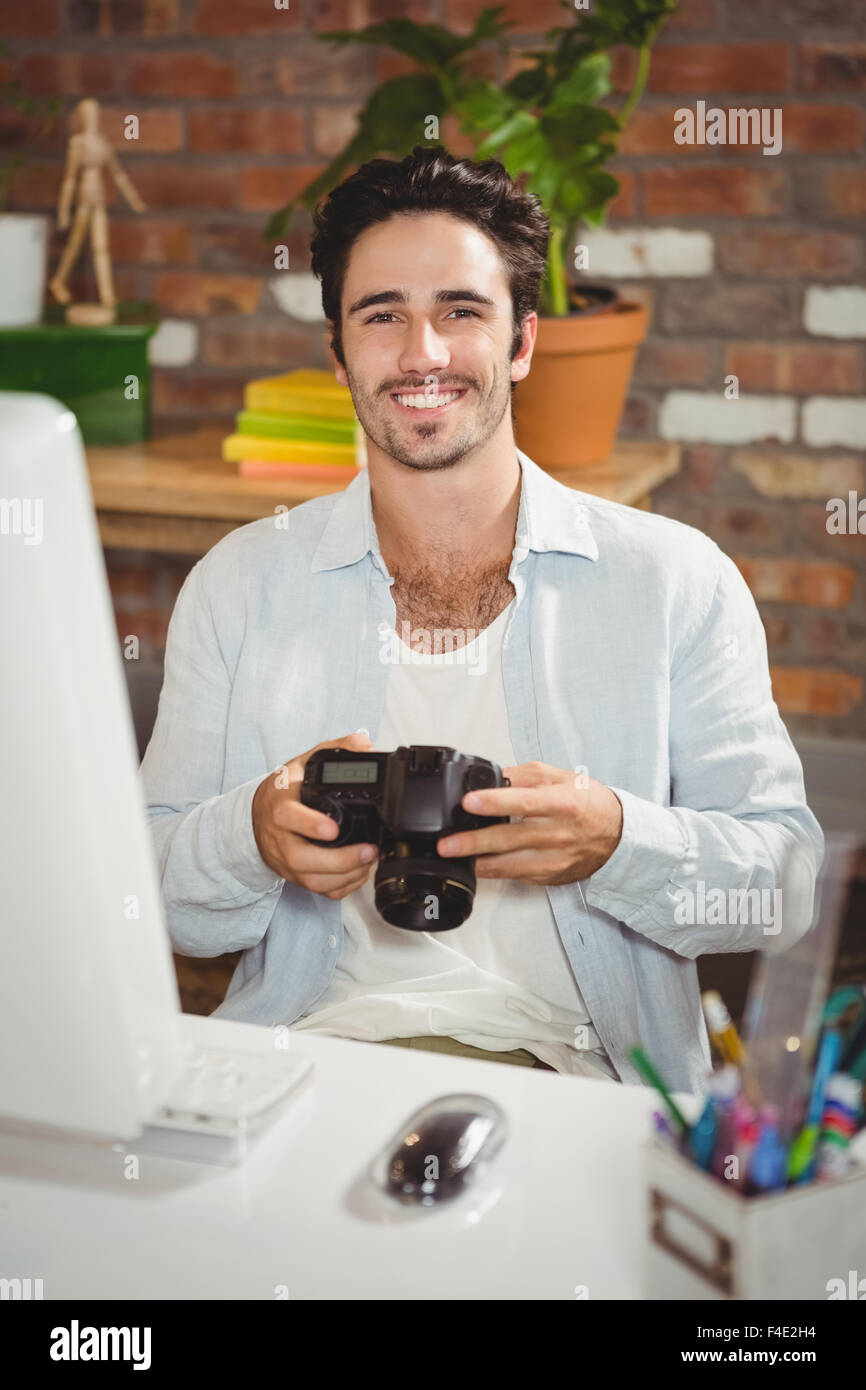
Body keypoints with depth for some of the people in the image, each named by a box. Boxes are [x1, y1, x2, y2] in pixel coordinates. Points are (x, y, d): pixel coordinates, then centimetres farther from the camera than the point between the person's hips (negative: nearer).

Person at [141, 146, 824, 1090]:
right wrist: (255, 836, -14)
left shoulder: (679, 581, 6)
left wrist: (618, 844, -16)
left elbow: (784, 887, 4)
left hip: (573, 1072, -1)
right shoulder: (235, 587, 10)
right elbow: (152, 900, 9)